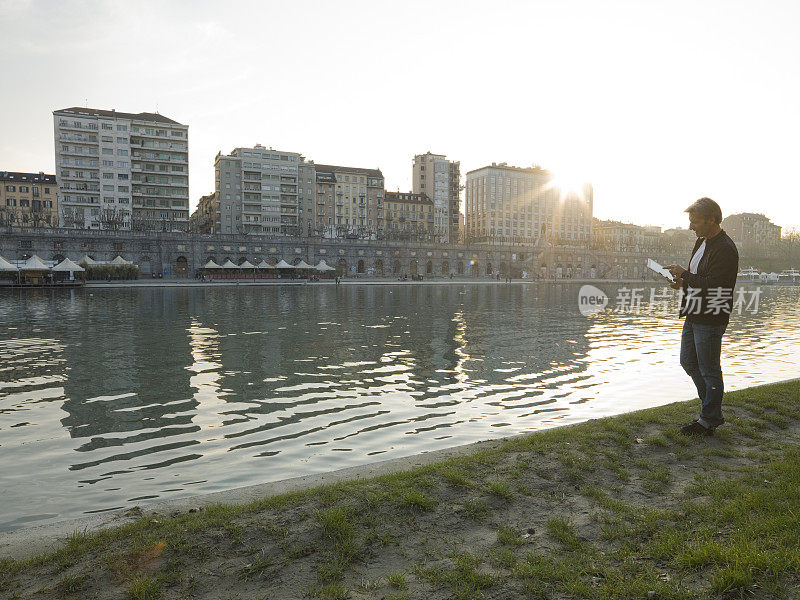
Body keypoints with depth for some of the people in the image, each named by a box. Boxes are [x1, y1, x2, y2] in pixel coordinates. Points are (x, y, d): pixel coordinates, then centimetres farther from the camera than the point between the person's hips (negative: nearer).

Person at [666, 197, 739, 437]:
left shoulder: (725, 249, -18)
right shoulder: (701, 242, 12)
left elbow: (713, 286, -25)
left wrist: (685, 275, -16)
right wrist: (683, 283, 3)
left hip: (710, 320, -9)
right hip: (694, 315, 9)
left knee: (709, 369, 2)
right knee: (688, 362, 17)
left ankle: (710, 421, 15)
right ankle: (713, 404, 34)